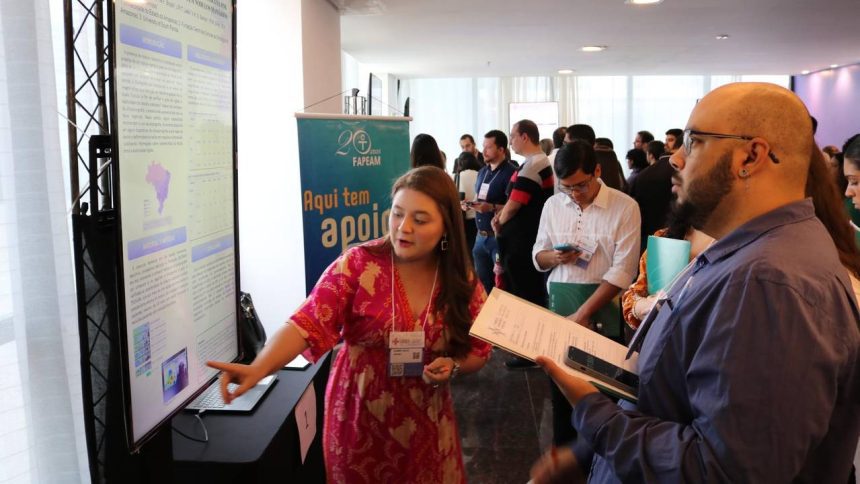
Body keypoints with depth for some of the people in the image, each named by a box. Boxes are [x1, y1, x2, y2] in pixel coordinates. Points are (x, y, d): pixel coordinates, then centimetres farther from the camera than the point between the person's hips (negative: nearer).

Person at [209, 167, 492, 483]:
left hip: (424, 425, 2)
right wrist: (259, 368, -42)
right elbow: (308, 323, -26)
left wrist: (452, 366, -16)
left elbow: (479, 352, 6)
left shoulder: (463, 284, -6)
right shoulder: (358, 265, -16)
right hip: (359, 419, -2)